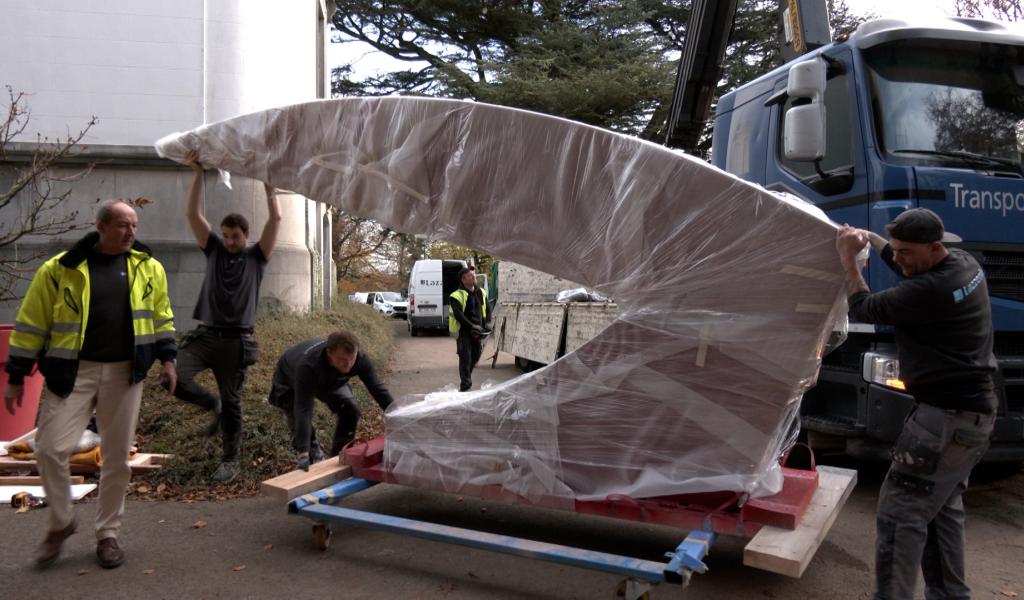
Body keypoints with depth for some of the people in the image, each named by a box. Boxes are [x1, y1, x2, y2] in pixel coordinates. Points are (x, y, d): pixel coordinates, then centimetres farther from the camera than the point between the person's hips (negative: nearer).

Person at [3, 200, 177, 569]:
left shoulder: (148, 267, 4)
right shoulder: (60, 269, -5)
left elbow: (160, 315, 13)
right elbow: (31, 324, -1)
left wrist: (166, 358, 5)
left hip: (125, 372, 2)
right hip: (73, 371, -1)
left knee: (117, 455, 6)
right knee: (50, 448, -7)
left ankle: (108, 534, 22)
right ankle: (61, 523, 19)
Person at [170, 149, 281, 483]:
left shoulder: (256, 257, 5)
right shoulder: (214, 251, 11)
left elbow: (276, 219, -3)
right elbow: (193, 214, 3)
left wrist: (267, 182, -2)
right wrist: (198, 173, -2)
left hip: (236, 341, -2)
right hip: (205, 335, 2)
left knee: (232, 402, 4)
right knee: (175, 378, -17)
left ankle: (230, 462, 18)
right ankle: (213, 406, 13)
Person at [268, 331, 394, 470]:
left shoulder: (360, 358, -35)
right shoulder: (308, 366, -47)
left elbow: (379, 390, -27)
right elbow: (303, 409, -50)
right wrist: (304, 452, -55)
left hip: (329, 381, 3)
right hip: (290, 383, -3)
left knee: (350, 409, -14)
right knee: (297, 416, -19)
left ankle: (339, 457, 5)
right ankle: (313, 456, 6)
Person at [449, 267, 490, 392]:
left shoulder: (481, 293, 8)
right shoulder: (458, 295, -14)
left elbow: (486, 310, 17)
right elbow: (458, 315, -20)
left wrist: (487, 323, 1)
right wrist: (472, 326, -25)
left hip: (477, 332, 7)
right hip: (463, 332, -6)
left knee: (475, 357, 15)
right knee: (465, 358, -7)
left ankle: (466, 377, 37)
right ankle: (465, 386, 1)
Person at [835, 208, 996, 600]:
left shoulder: (929, 291, -25)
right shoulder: (964, 263, 4)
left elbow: (864, 309, -11)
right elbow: (913, 267, 26)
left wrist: (849, 260, 0)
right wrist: (872, 240, 18)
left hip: (946, 416, -10)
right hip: (973, 410, 10)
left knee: (900, 512, -6)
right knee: (943, 507, 20)